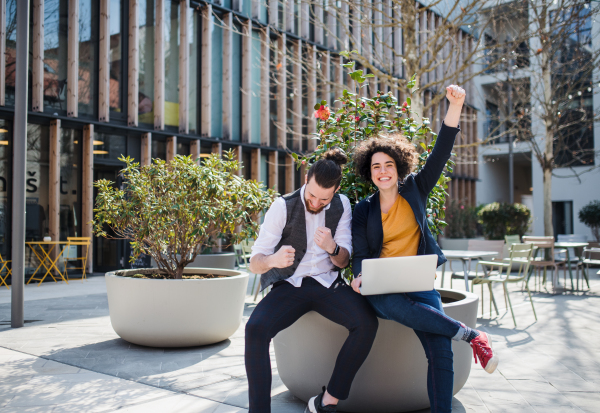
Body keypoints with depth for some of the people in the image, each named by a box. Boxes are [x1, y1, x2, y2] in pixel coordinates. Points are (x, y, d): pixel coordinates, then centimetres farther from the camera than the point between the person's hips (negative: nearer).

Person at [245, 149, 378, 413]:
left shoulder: (341, 206, 3)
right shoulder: (283, 206, -7)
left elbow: (343, 261, 2)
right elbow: (254, 263, -11)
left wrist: (331, 248, -23)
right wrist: (272, 260, -36)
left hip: (327, 284, 2)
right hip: (289, 285, -2)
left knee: (367, 322, -26)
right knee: (255, 329, -31)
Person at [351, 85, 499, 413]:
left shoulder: (415, 190, 9)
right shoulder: (363, 210, 9)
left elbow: (441, 152, 0)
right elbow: (360, 254, 7)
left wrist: (455, 105, -11)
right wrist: (360, 276, -17)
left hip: (417, 281, 1)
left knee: (440, 350, -20)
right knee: (395, 306, -37)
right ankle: (472, 336, -21)